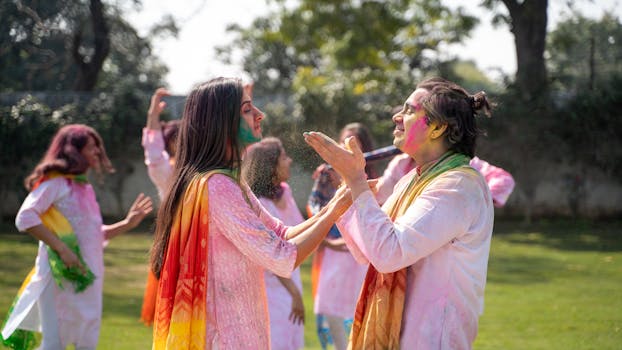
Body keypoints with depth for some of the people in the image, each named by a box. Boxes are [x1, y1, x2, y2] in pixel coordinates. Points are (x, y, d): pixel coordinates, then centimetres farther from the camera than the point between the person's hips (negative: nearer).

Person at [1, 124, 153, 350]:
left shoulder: (84, 188, 19)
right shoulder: (56, 182, -6)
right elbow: (25, 218, -18)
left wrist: (127, 224, 14)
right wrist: (61, 248, -23)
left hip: (87, 278, 8)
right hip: (62, 277, -8)